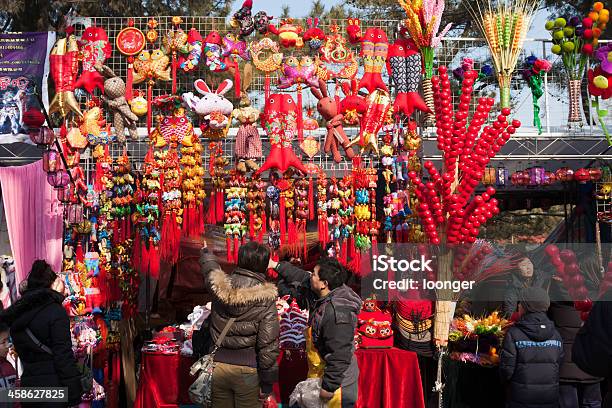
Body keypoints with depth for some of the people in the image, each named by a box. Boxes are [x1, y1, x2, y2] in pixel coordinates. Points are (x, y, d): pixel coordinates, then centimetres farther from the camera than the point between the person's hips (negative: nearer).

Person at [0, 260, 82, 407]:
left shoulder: (16, 314, 12)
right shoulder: (55, 311, -9)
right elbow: (64, 355, -14)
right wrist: (74, 395, -13)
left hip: (27, 384, 7)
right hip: (52, 387, -6)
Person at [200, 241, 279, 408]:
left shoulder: (220, 286, -3)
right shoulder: (266, 299, -14)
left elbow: (210, 268, 23)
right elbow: (268, 344, -15)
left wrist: (205, 252, 46)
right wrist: (267, 383, -5)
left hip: (218, 367, 4)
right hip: (247, 370, -4)